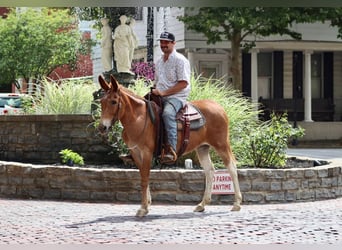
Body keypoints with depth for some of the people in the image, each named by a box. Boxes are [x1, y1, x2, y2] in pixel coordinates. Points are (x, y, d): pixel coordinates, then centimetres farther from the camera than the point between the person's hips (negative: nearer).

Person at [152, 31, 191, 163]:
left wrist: (163, 92, -17)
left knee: (168, 113, -37)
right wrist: (155, 92, 6)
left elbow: (183, 83, -13)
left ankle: (171, 150, -45)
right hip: (159, 97, 8)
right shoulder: (159, 61, 20)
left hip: (176, 97, -8)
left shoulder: (180, 60, -5)